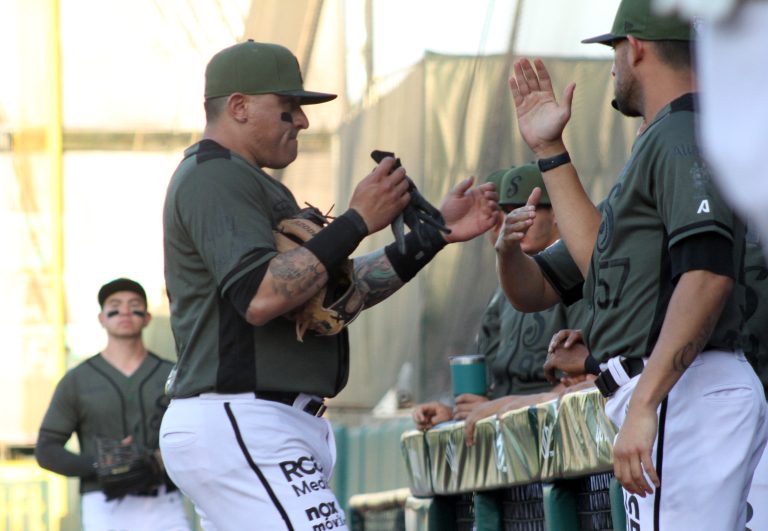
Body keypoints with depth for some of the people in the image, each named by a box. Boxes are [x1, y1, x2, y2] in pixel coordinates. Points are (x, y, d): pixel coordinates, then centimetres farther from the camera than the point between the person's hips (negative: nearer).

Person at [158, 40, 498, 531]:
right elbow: (258, 297, -23)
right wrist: (358, 221, -19)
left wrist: (435, 233, 15)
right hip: (241, 427, -11)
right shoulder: (216, 178, -8)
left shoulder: (244, 182, 25)